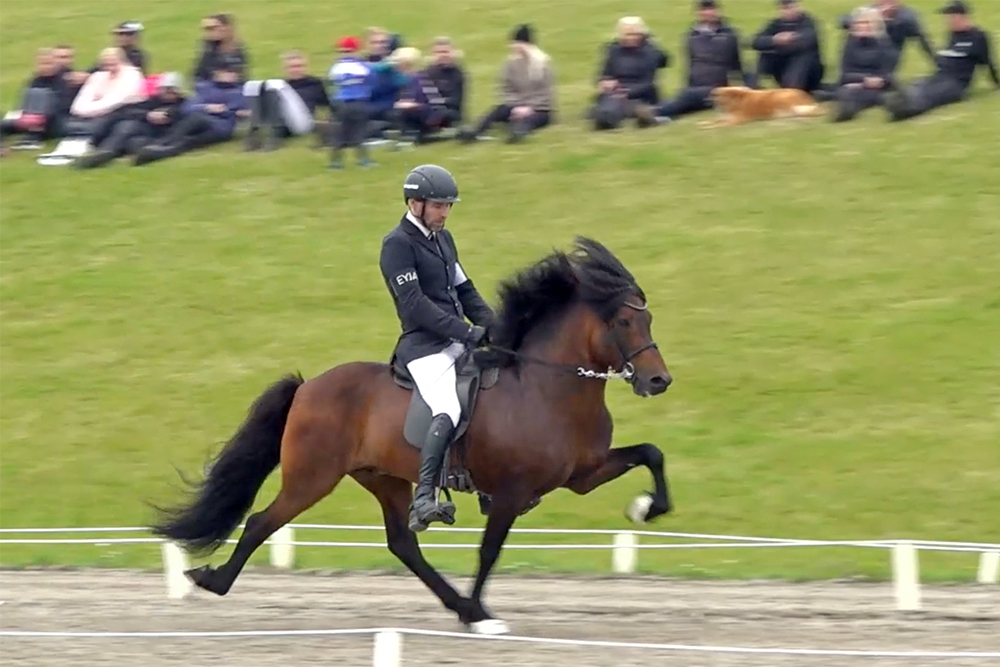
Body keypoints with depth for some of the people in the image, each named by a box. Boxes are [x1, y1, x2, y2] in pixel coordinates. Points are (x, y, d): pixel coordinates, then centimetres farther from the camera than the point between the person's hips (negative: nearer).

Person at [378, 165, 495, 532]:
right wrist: (467, 332, -21)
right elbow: (414, 304, -18)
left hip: (458, 341, 9)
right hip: (425, 347, -9)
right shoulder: (398, 244, -9)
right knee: (449, 411, -29)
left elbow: (464, 291, 20)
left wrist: (494, 329, 4)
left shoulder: (442, 238, 18)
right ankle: (423, 501, -38)